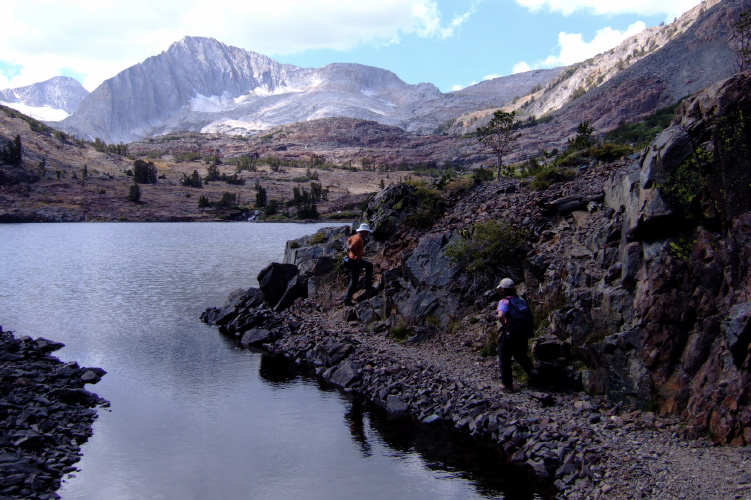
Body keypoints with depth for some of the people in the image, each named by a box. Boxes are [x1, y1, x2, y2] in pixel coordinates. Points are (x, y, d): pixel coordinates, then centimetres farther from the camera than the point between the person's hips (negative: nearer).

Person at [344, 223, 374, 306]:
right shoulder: (359, 239, -24)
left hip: (358, 260, 10)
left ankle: (367, 284, 31)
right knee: (354, 282, -3)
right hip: (355, 262, -10)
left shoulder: (356, 236, 6)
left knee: (369, 265, 26)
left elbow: (348, 241, 22)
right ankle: (347, 300, 3)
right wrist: (357, 255, -24)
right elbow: (351, 248, -37)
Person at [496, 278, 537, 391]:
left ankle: (507, 384, 14)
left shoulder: (504, 302, -15)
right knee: (521, 355, 27)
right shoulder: (522, 300, 6)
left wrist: (505, 325, -18)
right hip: (523, 335, 6)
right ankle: (531, 370, 6)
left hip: (508, 335, -6)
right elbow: (530, 316, 14)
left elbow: (501, 316, -34)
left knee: (504, 360, 9)